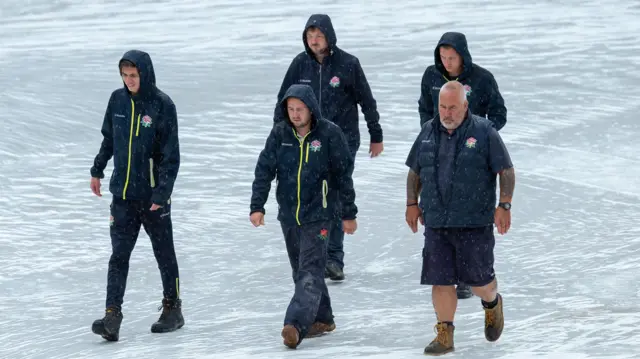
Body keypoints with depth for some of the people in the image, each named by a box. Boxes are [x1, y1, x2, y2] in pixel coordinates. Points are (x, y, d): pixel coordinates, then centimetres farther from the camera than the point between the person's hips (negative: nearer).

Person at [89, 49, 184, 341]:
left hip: (153, 196, -4)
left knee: (164, 253, 10)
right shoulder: (118, 100, 3)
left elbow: (171, 155, -13)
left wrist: (162, 193, -18)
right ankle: (112, 316, -10)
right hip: (123, 195, 4)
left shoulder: (162, 106, -11)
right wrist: (97, 170, 22)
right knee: (119, 256, -4)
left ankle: (172, 309, 24)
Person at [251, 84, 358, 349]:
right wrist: (257, 206, -9)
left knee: (310, 272, -13)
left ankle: (296, 325, -24)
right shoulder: (279, 134, 1)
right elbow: (264, 170, 1)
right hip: (288, 214, 5)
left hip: (318, 215, -5)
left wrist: (348, 214, 1)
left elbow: (343, 176, -3)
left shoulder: (329, 134, -9)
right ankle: (322, 319, 27)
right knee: (301, 270, 13)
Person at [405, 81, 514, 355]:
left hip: (474, 222, -4)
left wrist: (504, 205, -9)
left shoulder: (484, 132, -5)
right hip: (436, 222, 4)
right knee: (440, 280, 1)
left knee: (478, 278, 2)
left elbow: (506, 170, -3)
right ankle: (444, 335, 10)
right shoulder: (428, 132, 8)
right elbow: (415, 172, 19)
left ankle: (492, 304, 36)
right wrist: (412, 203, 11)